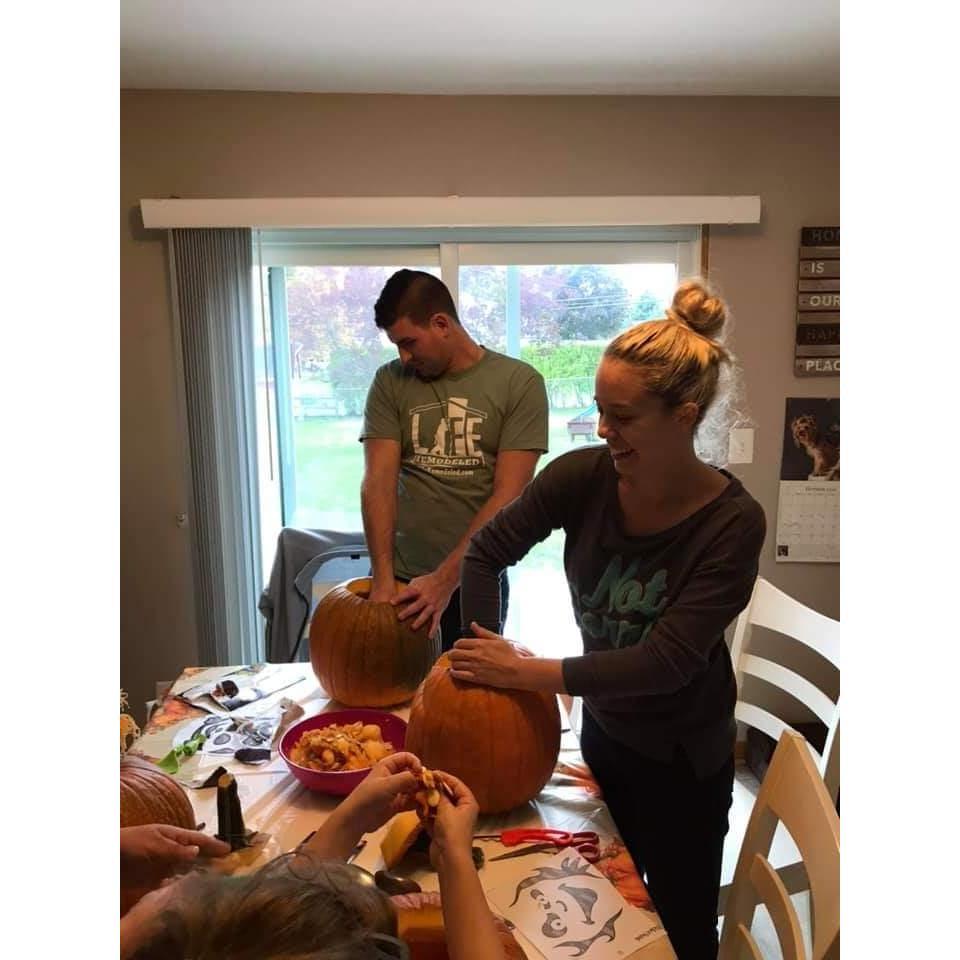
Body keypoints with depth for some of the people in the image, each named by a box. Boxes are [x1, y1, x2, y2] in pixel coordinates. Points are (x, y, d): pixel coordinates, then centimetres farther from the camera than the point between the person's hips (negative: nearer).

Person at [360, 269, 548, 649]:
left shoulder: (519, 382, -7)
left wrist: (445, 578, -18)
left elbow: (508, 495, -12)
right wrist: (383, 578, -15)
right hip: (402, 578, 2)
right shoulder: (390, 382, 1)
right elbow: (378, 482, -6)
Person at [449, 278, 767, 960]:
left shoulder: (733, 522, -26)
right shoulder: (584, 477, -19)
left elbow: (666, 662, -29)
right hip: (602, 731, 4)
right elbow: (487, 552, -9)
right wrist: (489, 660, -13)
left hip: (682, 758, -3)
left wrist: (526, 672, -30)